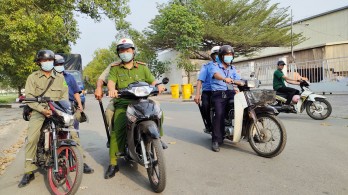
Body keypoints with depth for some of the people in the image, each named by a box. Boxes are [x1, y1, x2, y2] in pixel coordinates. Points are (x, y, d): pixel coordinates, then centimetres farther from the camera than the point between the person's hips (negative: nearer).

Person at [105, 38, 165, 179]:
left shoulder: (142, 67, 19)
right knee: (117, 129, -21)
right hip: (123, 104, -1)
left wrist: (158, 85, -12)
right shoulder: (115, 69, 15)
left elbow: (152, 81, 13)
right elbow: (111, 81, -3)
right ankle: (113, 163, -13)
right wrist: (112, 89, -27)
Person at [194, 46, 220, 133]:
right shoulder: (206, 66, 8)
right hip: (208, 92, -2)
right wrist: (197, 94, -14)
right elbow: (200, 80, -2)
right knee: (205, 106, -27)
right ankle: (209, 125, -1)